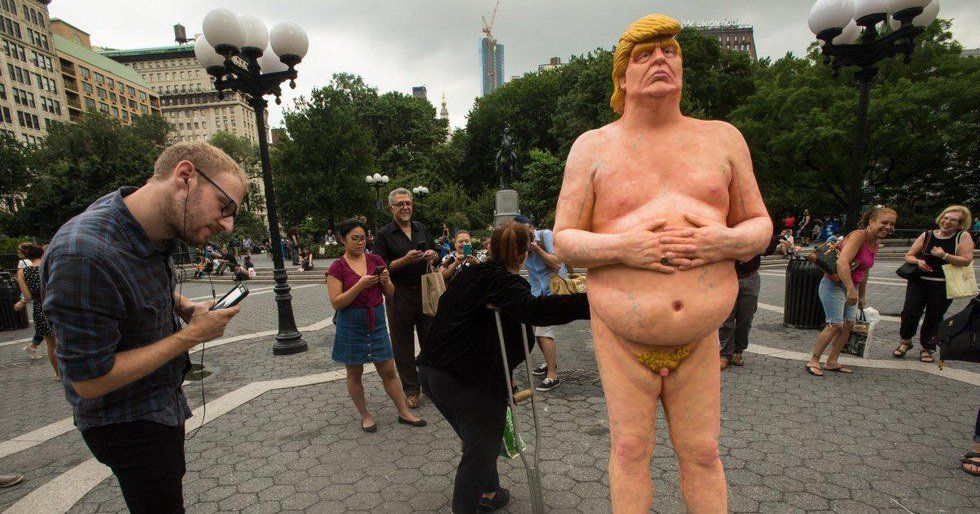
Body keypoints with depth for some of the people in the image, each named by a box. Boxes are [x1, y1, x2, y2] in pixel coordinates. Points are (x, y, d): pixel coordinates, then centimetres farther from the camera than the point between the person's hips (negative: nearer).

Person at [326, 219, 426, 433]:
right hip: (351, 327, -3)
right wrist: (360, 285, -24)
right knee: (354, 374, 11)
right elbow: (336, 303, -14)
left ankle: (404, 412, 21)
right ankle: (365, 415, 30)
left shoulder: (376, 260, 2)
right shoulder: (337, 267, -8)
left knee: (389, 371, 9)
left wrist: (386, 281, -14)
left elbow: (390, 294, 8)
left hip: (377, 323, 3)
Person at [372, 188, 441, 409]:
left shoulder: (422, 229, 11)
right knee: (403, 347, 6)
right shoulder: (384, 234, -2)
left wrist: (432, 255, -5)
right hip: (400, 297, -3)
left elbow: (437, 257, 18)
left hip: (426, 292, 4)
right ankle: (411, 390, 20)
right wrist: (405, 260, -21)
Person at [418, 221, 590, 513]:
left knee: (476, 441, 28)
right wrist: (589, 301, -41)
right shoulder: (503, 283, -16)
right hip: (469, 382, -9)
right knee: (480, 449, 13)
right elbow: (533, 309, -35)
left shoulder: (468, 274, 11)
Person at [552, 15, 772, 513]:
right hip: (621, 336, -2)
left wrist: (729, 242, -16)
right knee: (630, 449, 11)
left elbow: (759, 225, 8)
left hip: (698, 337, 2)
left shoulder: (722, 138, 4)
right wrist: (621, 249, -24)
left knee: (702, 453, 14)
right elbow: (563, 241, -5)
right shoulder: (592, 147, -3)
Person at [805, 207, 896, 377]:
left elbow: (864, 272, 23)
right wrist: (851, 290, -36)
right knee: (835, 325, -12)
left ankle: (832, 362, 16)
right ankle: (813, 360, -1)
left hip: (851, 287, 9)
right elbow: (842, 262, -33)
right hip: (834, 284, -9)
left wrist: (861, 297, 28)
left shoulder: (875, 245, 11)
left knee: (849, 324, 6)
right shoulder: (859, 236, -18)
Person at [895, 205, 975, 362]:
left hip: (944, 286, -1)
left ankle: (926, 349, 24)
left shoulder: (963, 237, 0)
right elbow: (909, 256, 8)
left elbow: (966, 260, -8)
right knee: (910, 312, -6)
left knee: (934, 317, 7)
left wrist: (944, 255, -20)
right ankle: (905, 341, 16)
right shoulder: (927, 235, 7)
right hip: (919, 281, 1)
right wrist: (918, 261, -12)